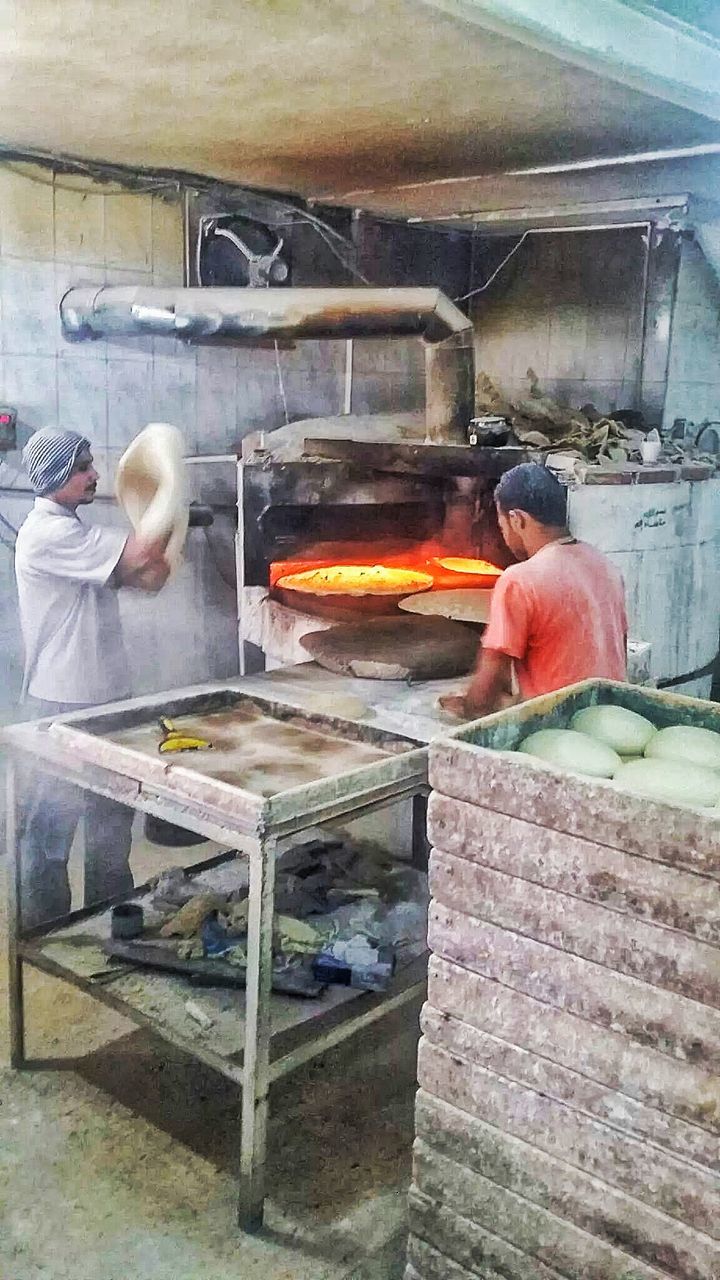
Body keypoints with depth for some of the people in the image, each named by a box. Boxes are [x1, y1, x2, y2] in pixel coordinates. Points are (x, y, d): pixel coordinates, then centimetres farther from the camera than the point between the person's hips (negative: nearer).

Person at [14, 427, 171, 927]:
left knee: (112, 812, 21)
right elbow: (141, 553, -26)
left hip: (104, 696, 10)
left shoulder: (76, 530, 13)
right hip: (66, 702, -10)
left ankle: (111, 907, 36)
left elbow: (148, 578, 9)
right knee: (52, 826, 4)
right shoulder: (48, 533, -19)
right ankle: (46, 926, 18)